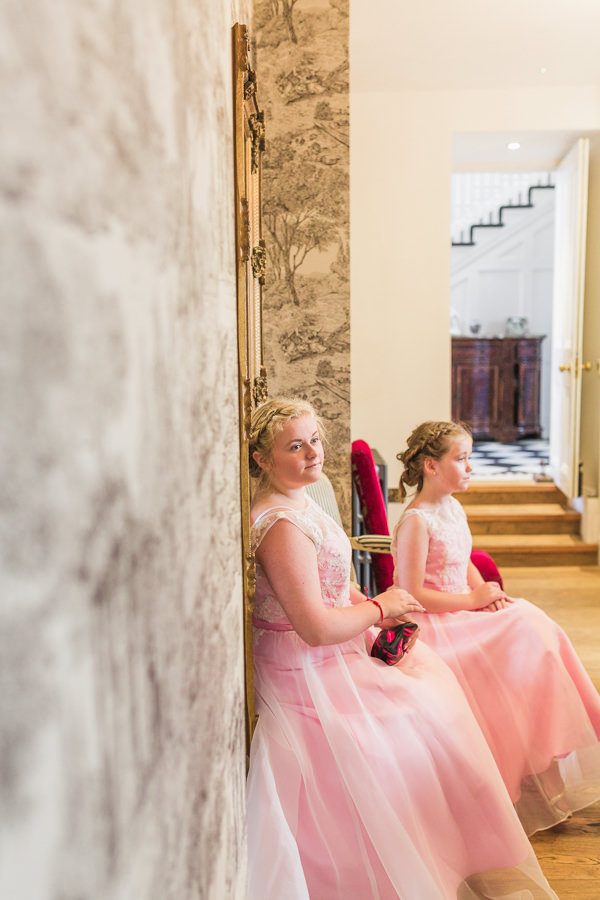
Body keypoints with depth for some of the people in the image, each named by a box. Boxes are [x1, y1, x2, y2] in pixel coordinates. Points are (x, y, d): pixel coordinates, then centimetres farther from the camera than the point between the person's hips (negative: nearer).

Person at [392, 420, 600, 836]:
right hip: (434, 625, -9)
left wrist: (489, 592, 0)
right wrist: (473, 599, -16)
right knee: (519, 640, -18)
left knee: (533, 626, -6)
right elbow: (412, 594, -21)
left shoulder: (454, 508, 9)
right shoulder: (416, 521, -19)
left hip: (465, 611, 9)